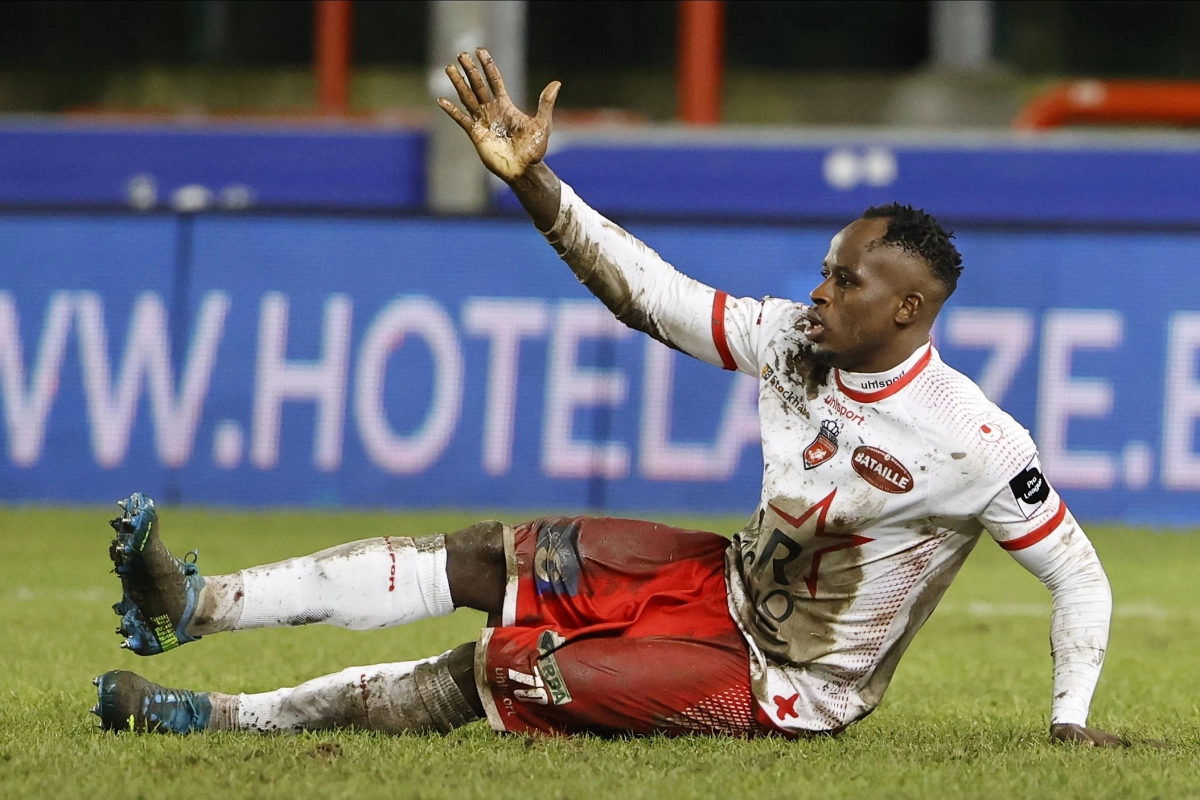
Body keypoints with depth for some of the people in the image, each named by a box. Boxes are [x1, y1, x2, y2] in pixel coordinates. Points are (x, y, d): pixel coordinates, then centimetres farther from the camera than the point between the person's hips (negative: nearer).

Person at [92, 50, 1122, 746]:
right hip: (730, 584, 7)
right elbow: (650, 293, -4)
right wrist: (534, 183, -14)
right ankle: (193, 604, -9)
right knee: (487, 558, -7)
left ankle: (223, 715, -10)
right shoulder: (795, 340, -6)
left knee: (497, 672, -16)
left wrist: (1071, 723, -22)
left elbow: (1078, 573, -16)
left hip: (786, 688, -7)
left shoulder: (972, 441, -24)